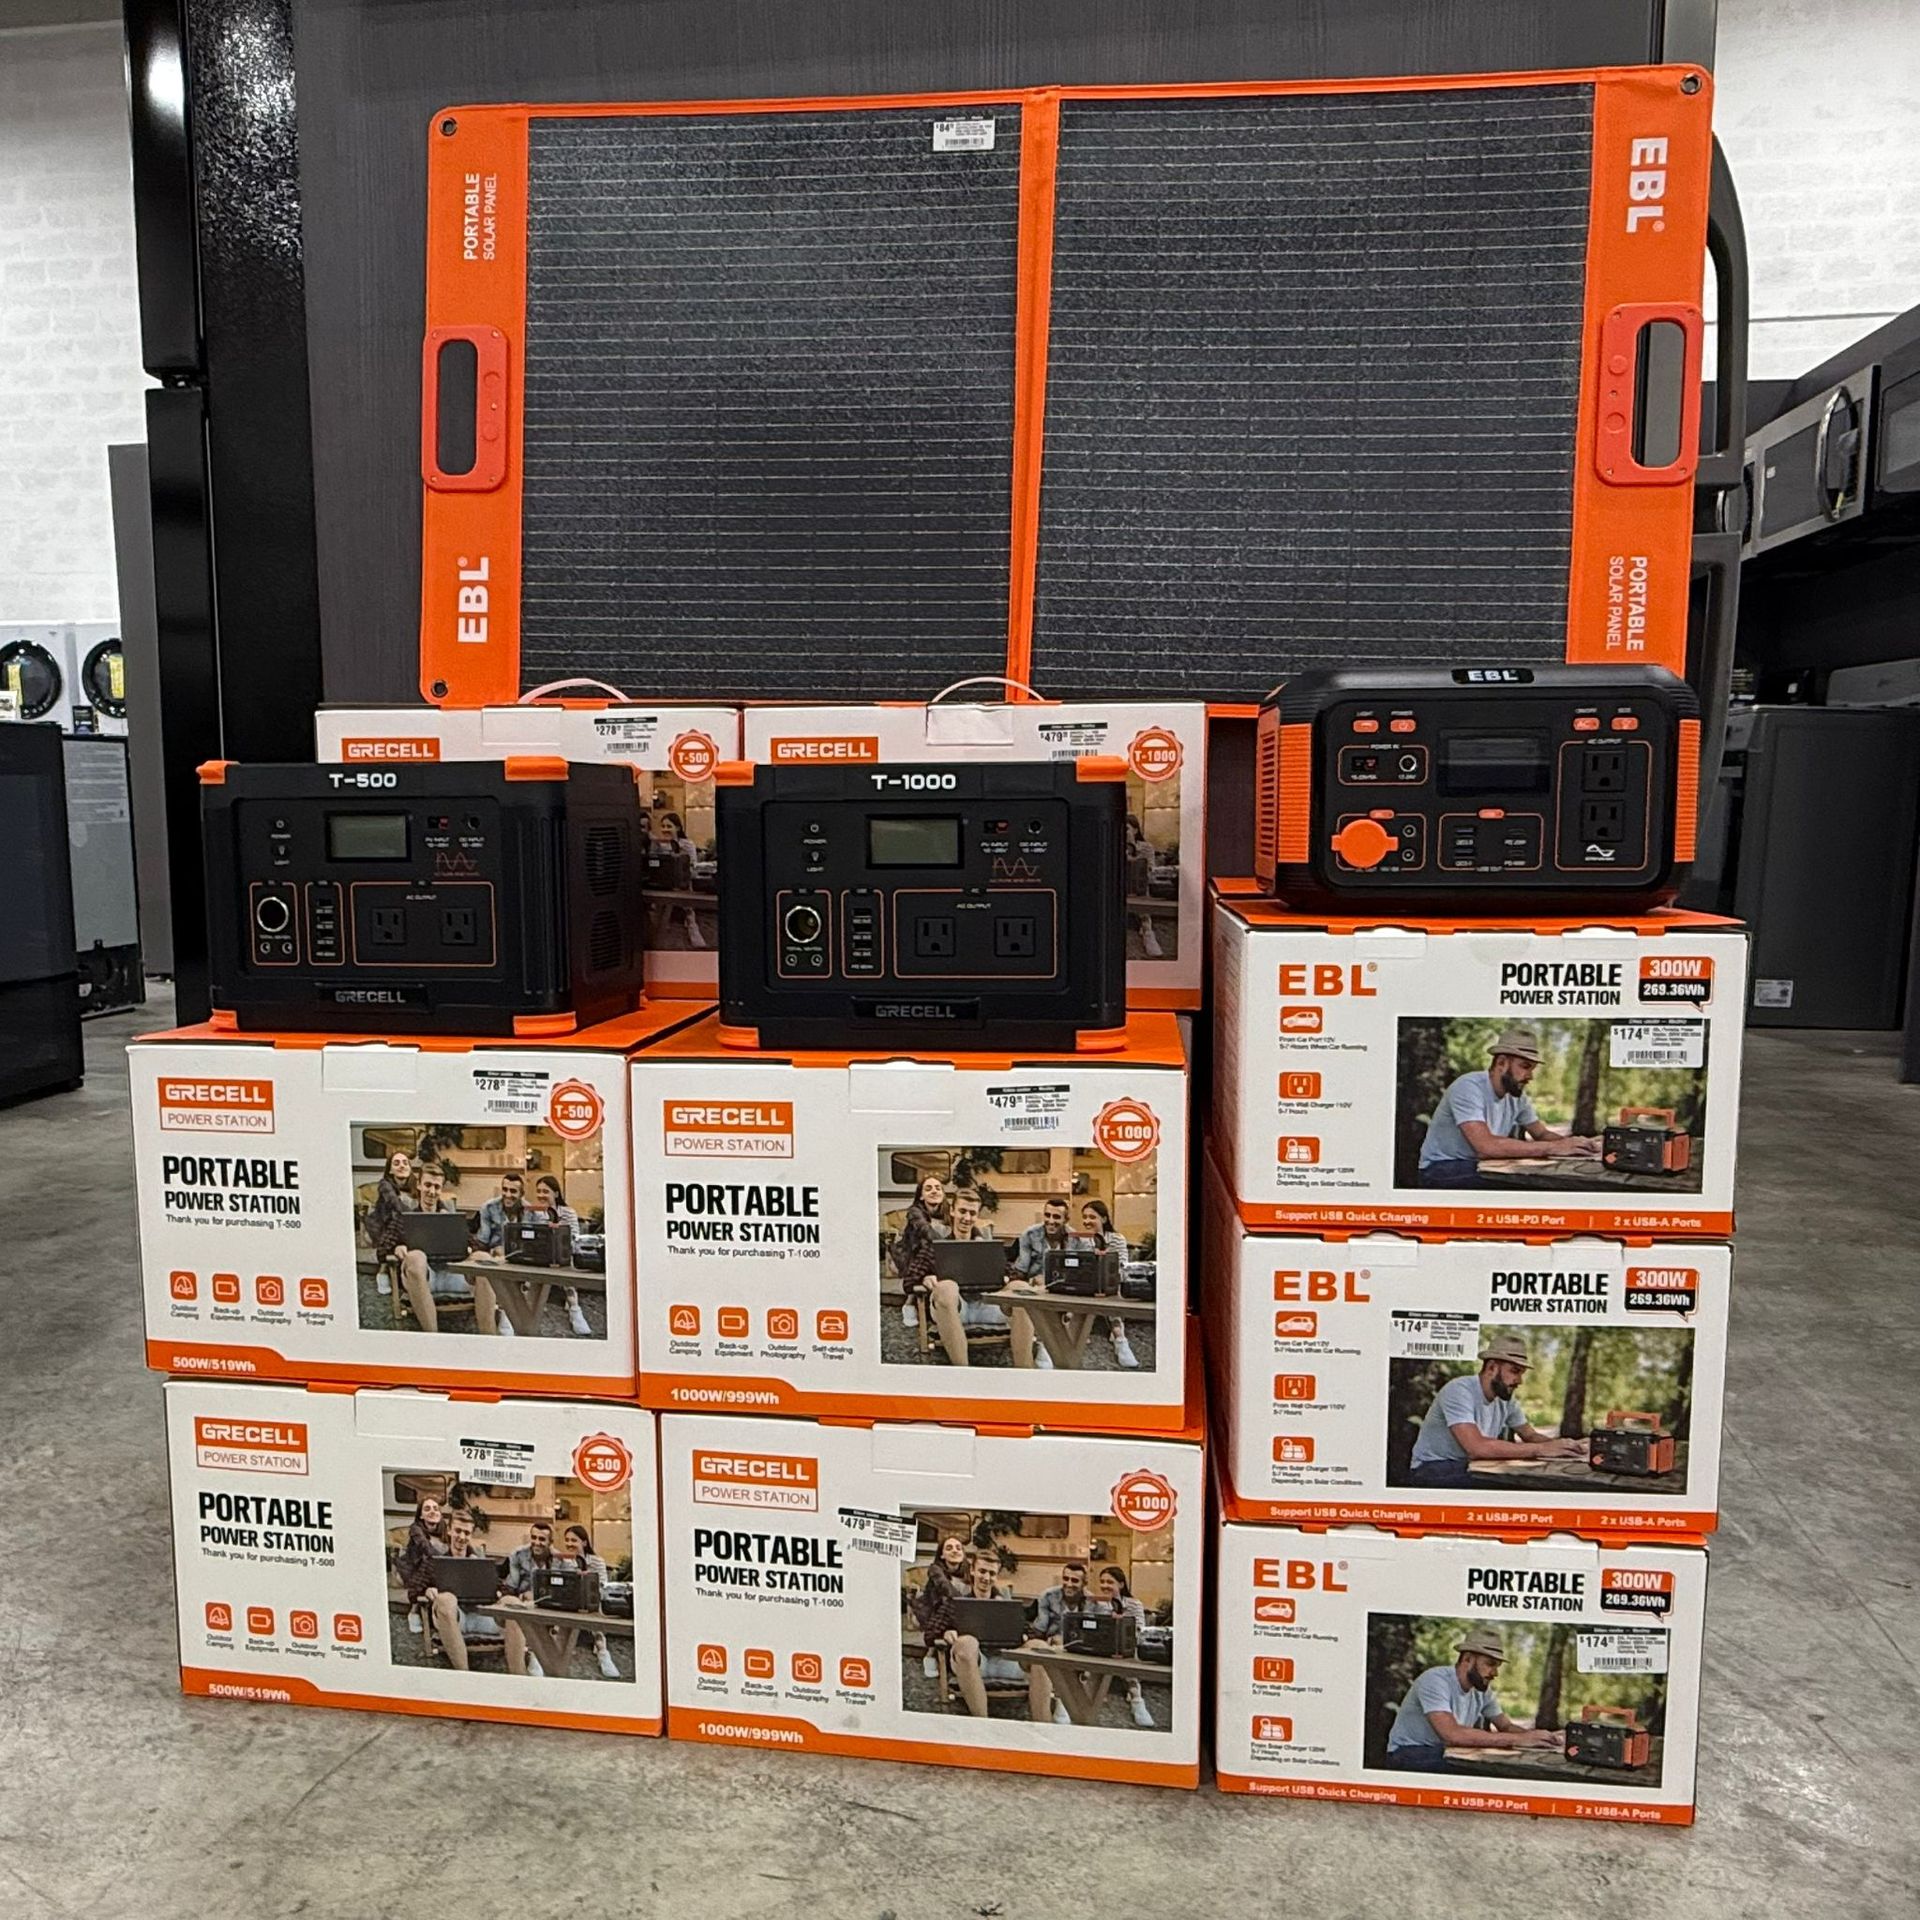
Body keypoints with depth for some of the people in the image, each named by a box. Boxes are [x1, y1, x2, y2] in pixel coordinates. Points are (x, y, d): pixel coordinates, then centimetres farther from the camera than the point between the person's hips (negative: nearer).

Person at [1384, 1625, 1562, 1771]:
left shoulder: (1482, 1689, 1)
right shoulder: (1435, 1680, -24)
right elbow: (1453, 1734, -37)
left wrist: (1533, 1735, -17)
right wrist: (1518, 1739, -34)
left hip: (1447, 1754, 7)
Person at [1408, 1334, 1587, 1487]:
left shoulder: (1506, 1400, 3)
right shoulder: (1459, 1391, -22)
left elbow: (1530, 1435, 15)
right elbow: (1478, 1447, -34)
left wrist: (1559, 1446, -9)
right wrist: (1540, 1449, -29)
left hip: (1474, 1468, 8)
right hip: (1435, 1470, -8)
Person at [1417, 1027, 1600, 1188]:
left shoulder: (1517, 1096, 3)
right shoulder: (1468, 1088, -22)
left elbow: (1541, 1133, 13)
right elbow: (1487, 1145, -34)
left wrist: (1569, 1143, -11)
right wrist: (1553, 1147, -30)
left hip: (1484, 1166, 8)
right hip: (1443, 1170, -8)